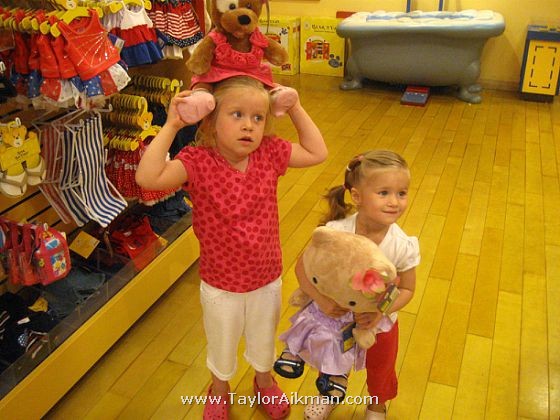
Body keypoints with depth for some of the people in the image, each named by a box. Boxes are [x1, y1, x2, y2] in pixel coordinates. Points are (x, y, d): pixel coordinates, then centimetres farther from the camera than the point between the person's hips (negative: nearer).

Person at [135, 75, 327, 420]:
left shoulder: (269, 153, -12)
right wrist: (171, 126, -35)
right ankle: (220, 389, 58)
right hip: (220, 285, -2)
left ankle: (264, 380, 62)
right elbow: (148, 177, -37)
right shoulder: (198, 161, -23)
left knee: (264, 340, 29)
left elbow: (317, 153, -4)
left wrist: (296, 109, -9)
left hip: (267, 278, 3)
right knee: (221, 344, 25)